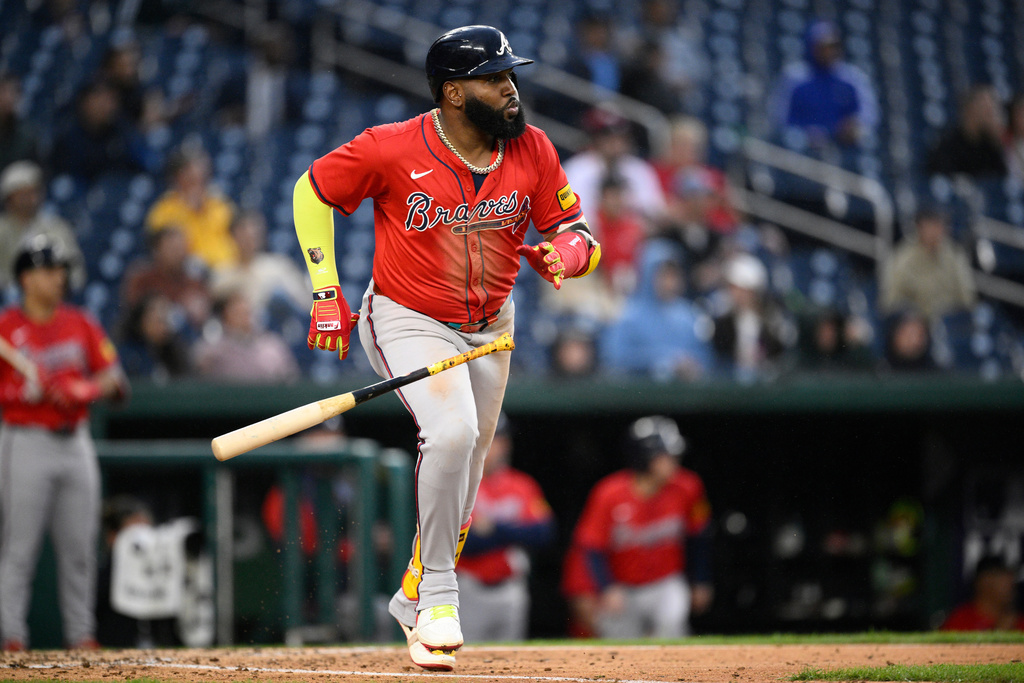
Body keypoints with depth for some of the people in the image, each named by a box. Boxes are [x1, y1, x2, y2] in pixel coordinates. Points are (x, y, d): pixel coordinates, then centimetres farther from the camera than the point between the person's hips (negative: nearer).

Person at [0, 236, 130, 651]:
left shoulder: (80, 324, 9)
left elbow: (116, 380, 6)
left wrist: (83, 390, -12)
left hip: (75, 442, 4)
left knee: (79, 548, 5)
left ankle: (81, 634, 11)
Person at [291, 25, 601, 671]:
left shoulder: (532, 150, -10)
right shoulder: (392, 149, -21)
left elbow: (582, 237, -3)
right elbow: (312, 190, -6)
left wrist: (565, 252, -27)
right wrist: (326, 292, -9)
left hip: (489, 328, 5)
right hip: (407, 321, -5)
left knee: (460, 487, 13)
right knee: (452, 430, -31)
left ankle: (415, 600, 37)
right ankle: (439, 597, -19)